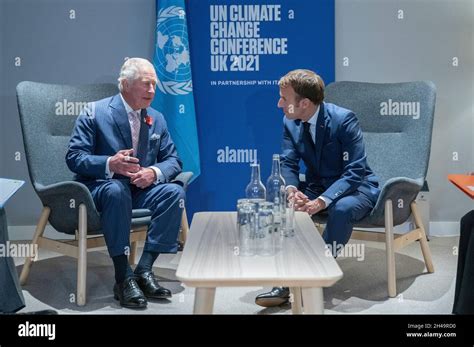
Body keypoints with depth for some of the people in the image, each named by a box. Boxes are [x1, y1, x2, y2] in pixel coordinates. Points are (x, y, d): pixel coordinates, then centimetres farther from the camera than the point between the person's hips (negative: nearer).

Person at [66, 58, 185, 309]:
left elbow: (173, 160, 9)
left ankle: (144, 269, -23)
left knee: (174, 192, -24)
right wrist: (110, 164, -27)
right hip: (100, 187, -4)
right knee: (116, 190, -38)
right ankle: (123, 277, -32)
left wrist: (154, 172, -16)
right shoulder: (95, 113, -3)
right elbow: (74, 158, -9)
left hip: (142, 188, 5)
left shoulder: (157, 119, 11)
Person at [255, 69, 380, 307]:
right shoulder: (290, 122, -4)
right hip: (317, 186, 5)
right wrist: (291, 190, -29)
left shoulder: (343, 119, -22)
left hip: (355, 187, -5)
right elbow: (288, 164, -5)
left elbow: (355, 172, -25)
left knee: (342, 209, -38)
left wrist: (321, 201, -38)